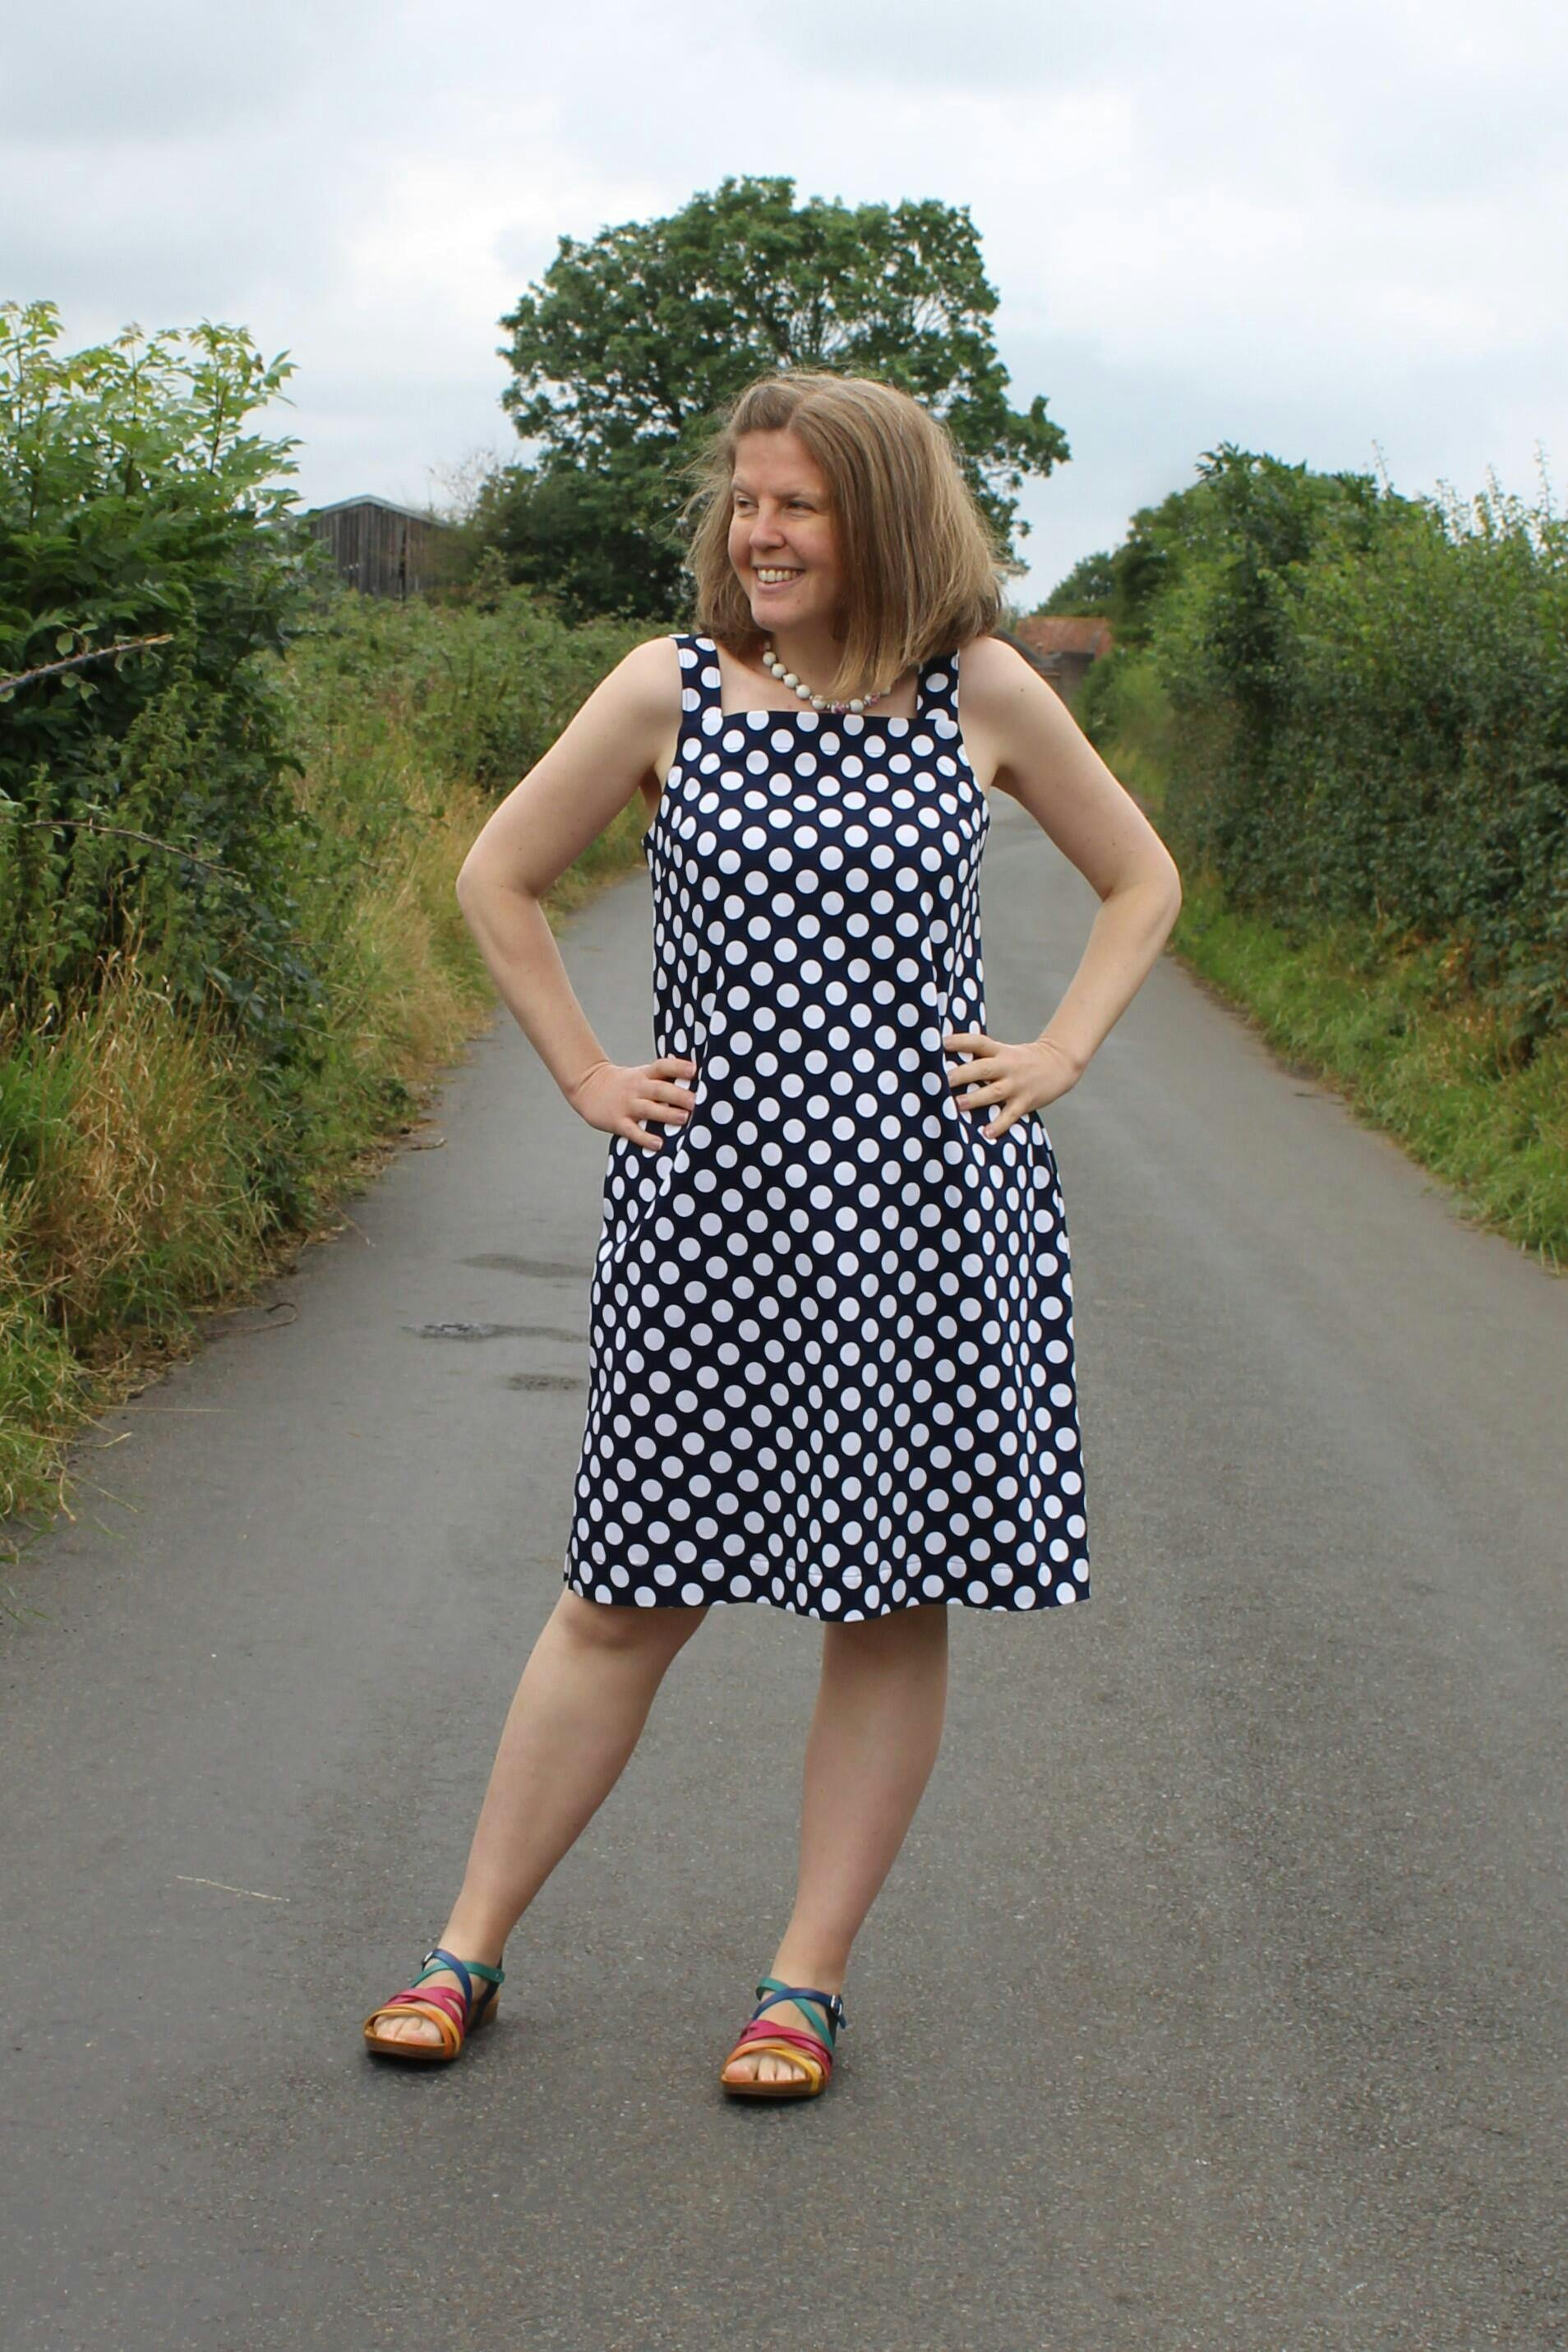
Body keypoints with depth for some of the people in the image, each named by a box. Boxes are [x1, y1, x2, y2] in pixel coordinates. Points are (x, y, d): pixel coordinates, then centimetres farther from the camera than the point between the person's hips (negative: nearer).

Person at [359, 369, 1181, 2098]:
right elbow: (496, 879, 10)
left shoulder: (987, 695, 2)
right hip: (709, 1197, 0)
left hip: (925, 1209, 1)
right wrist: (585, 1076, 4)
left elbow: (1142, 879, 15)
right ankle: (469, 1948, 18)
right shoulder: (669, 688, 1)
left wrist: (1057, 1054, 4)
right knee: (626, 1598, 5)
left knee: (893, 1600, 5)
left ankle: (807, 1979, 18)